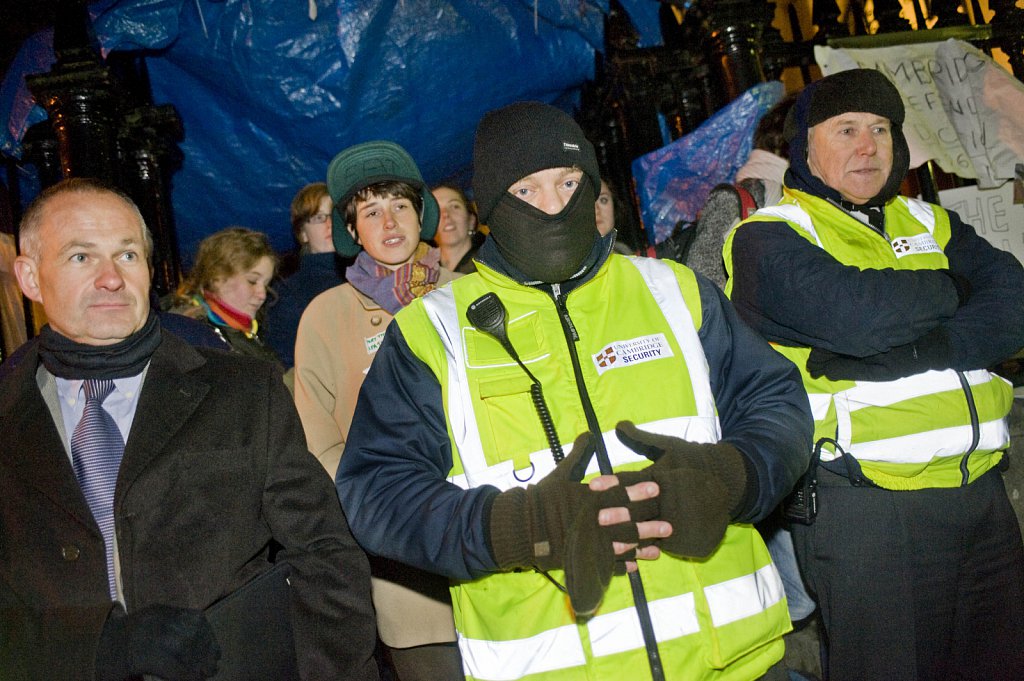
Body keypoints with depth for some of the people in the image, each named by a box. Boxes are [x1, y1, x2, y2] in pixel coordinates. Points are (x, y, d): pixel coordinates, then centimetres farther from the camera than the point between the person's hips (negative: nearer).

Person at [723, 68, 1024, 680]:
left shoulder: (929, 223, 17)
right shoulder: (767, 238, -2)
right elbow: (857, 313, -20)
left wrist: (917, 350, -15)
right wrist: (948, 290, -1)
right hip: (867, 505, -6)